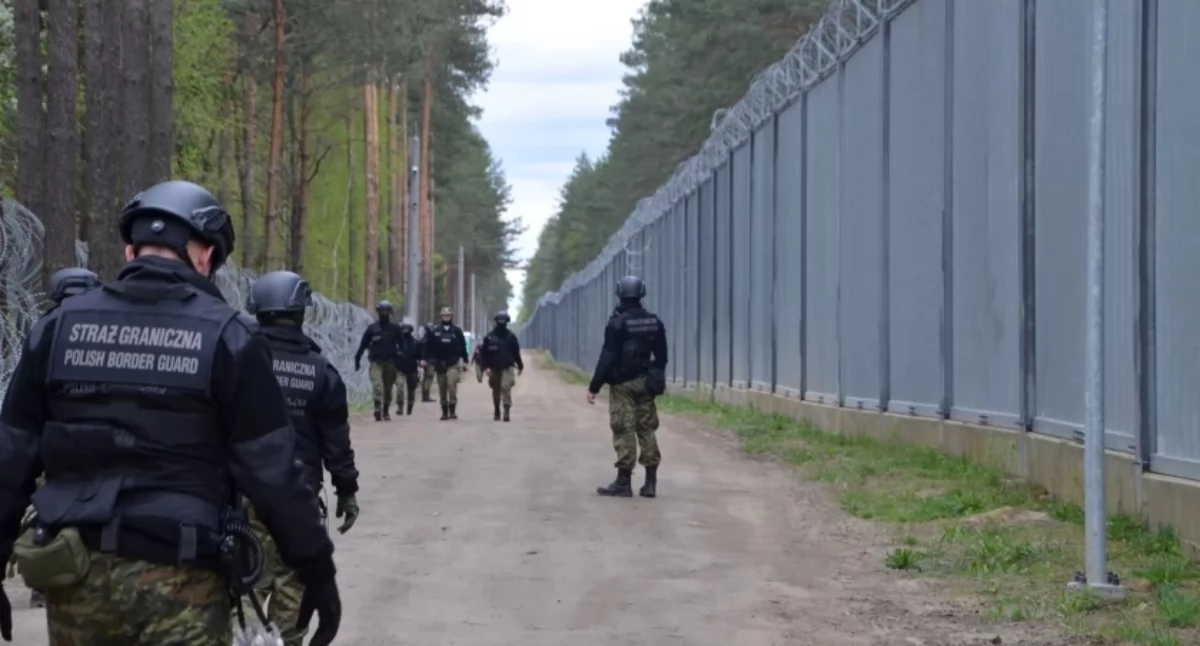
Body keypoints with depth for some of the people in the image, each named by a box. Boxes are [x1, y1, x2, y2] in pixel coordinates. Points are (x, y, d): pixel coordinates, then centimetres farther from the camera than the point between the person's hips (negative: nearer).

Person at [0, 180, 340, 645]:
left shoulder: (60, 326, 7)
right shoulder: (226, 334, -3)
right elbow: (270, 471, -5)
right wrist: (317, 572, 2)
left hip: (73, 573, 4)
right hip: (175, 579, -3)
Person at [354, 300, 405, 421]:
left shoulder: (395, 328, 4)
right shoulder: (372, 328, 4)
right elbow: (363, 345, 9)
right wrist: (357, 359, 8)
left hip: (390, 362, 1)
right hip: (376, 362, -1)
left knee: (388, 388, 10)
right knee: (377, 385, -19)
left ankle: (385, 411, 23)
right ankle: (378, 409, -29)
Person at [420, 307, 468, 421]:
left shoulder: (457, 331, 6)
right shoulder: (434, 332, 8)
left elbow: (463, 347, 6)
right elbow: (428, 346, 4)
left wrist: (464, 361, 1)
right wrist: (425, 360, -4)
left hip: (453, 364, -3)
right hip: (439, 364, 3)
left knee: (451, 385, -19)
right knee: (442, 389, 6)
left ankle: (452, 410, -14)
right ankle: (444, 412, 13)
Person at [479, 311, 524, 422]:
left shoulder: (511, 337, 5)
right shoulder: (489, 337, 2)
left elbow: (516, 353, 11)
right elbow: (484, 353, 0)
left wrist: (520, 366, 15)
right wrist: (486, 367, -10)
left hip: (507, 368, -2)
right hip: (494, 369, 2)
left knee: (506, 388, -17)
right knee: (496, 391, 11)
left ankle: (507, 411, -22)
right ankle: (496, 412, 24)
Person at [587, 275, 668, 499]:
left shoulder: (617, 323, -13)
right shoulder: (655, 322, 5)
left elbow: (607, 358, -15)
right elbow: (661, 356, 12)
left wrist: (594, 387, -11)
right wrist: (655, 378, 25)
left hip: (623, 384, -5)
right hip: (645, 382, 5)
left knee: (624, 431, -4)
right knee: (647, 430, 8)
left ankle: (623, 482, -3)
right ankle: (650, 482, 7)